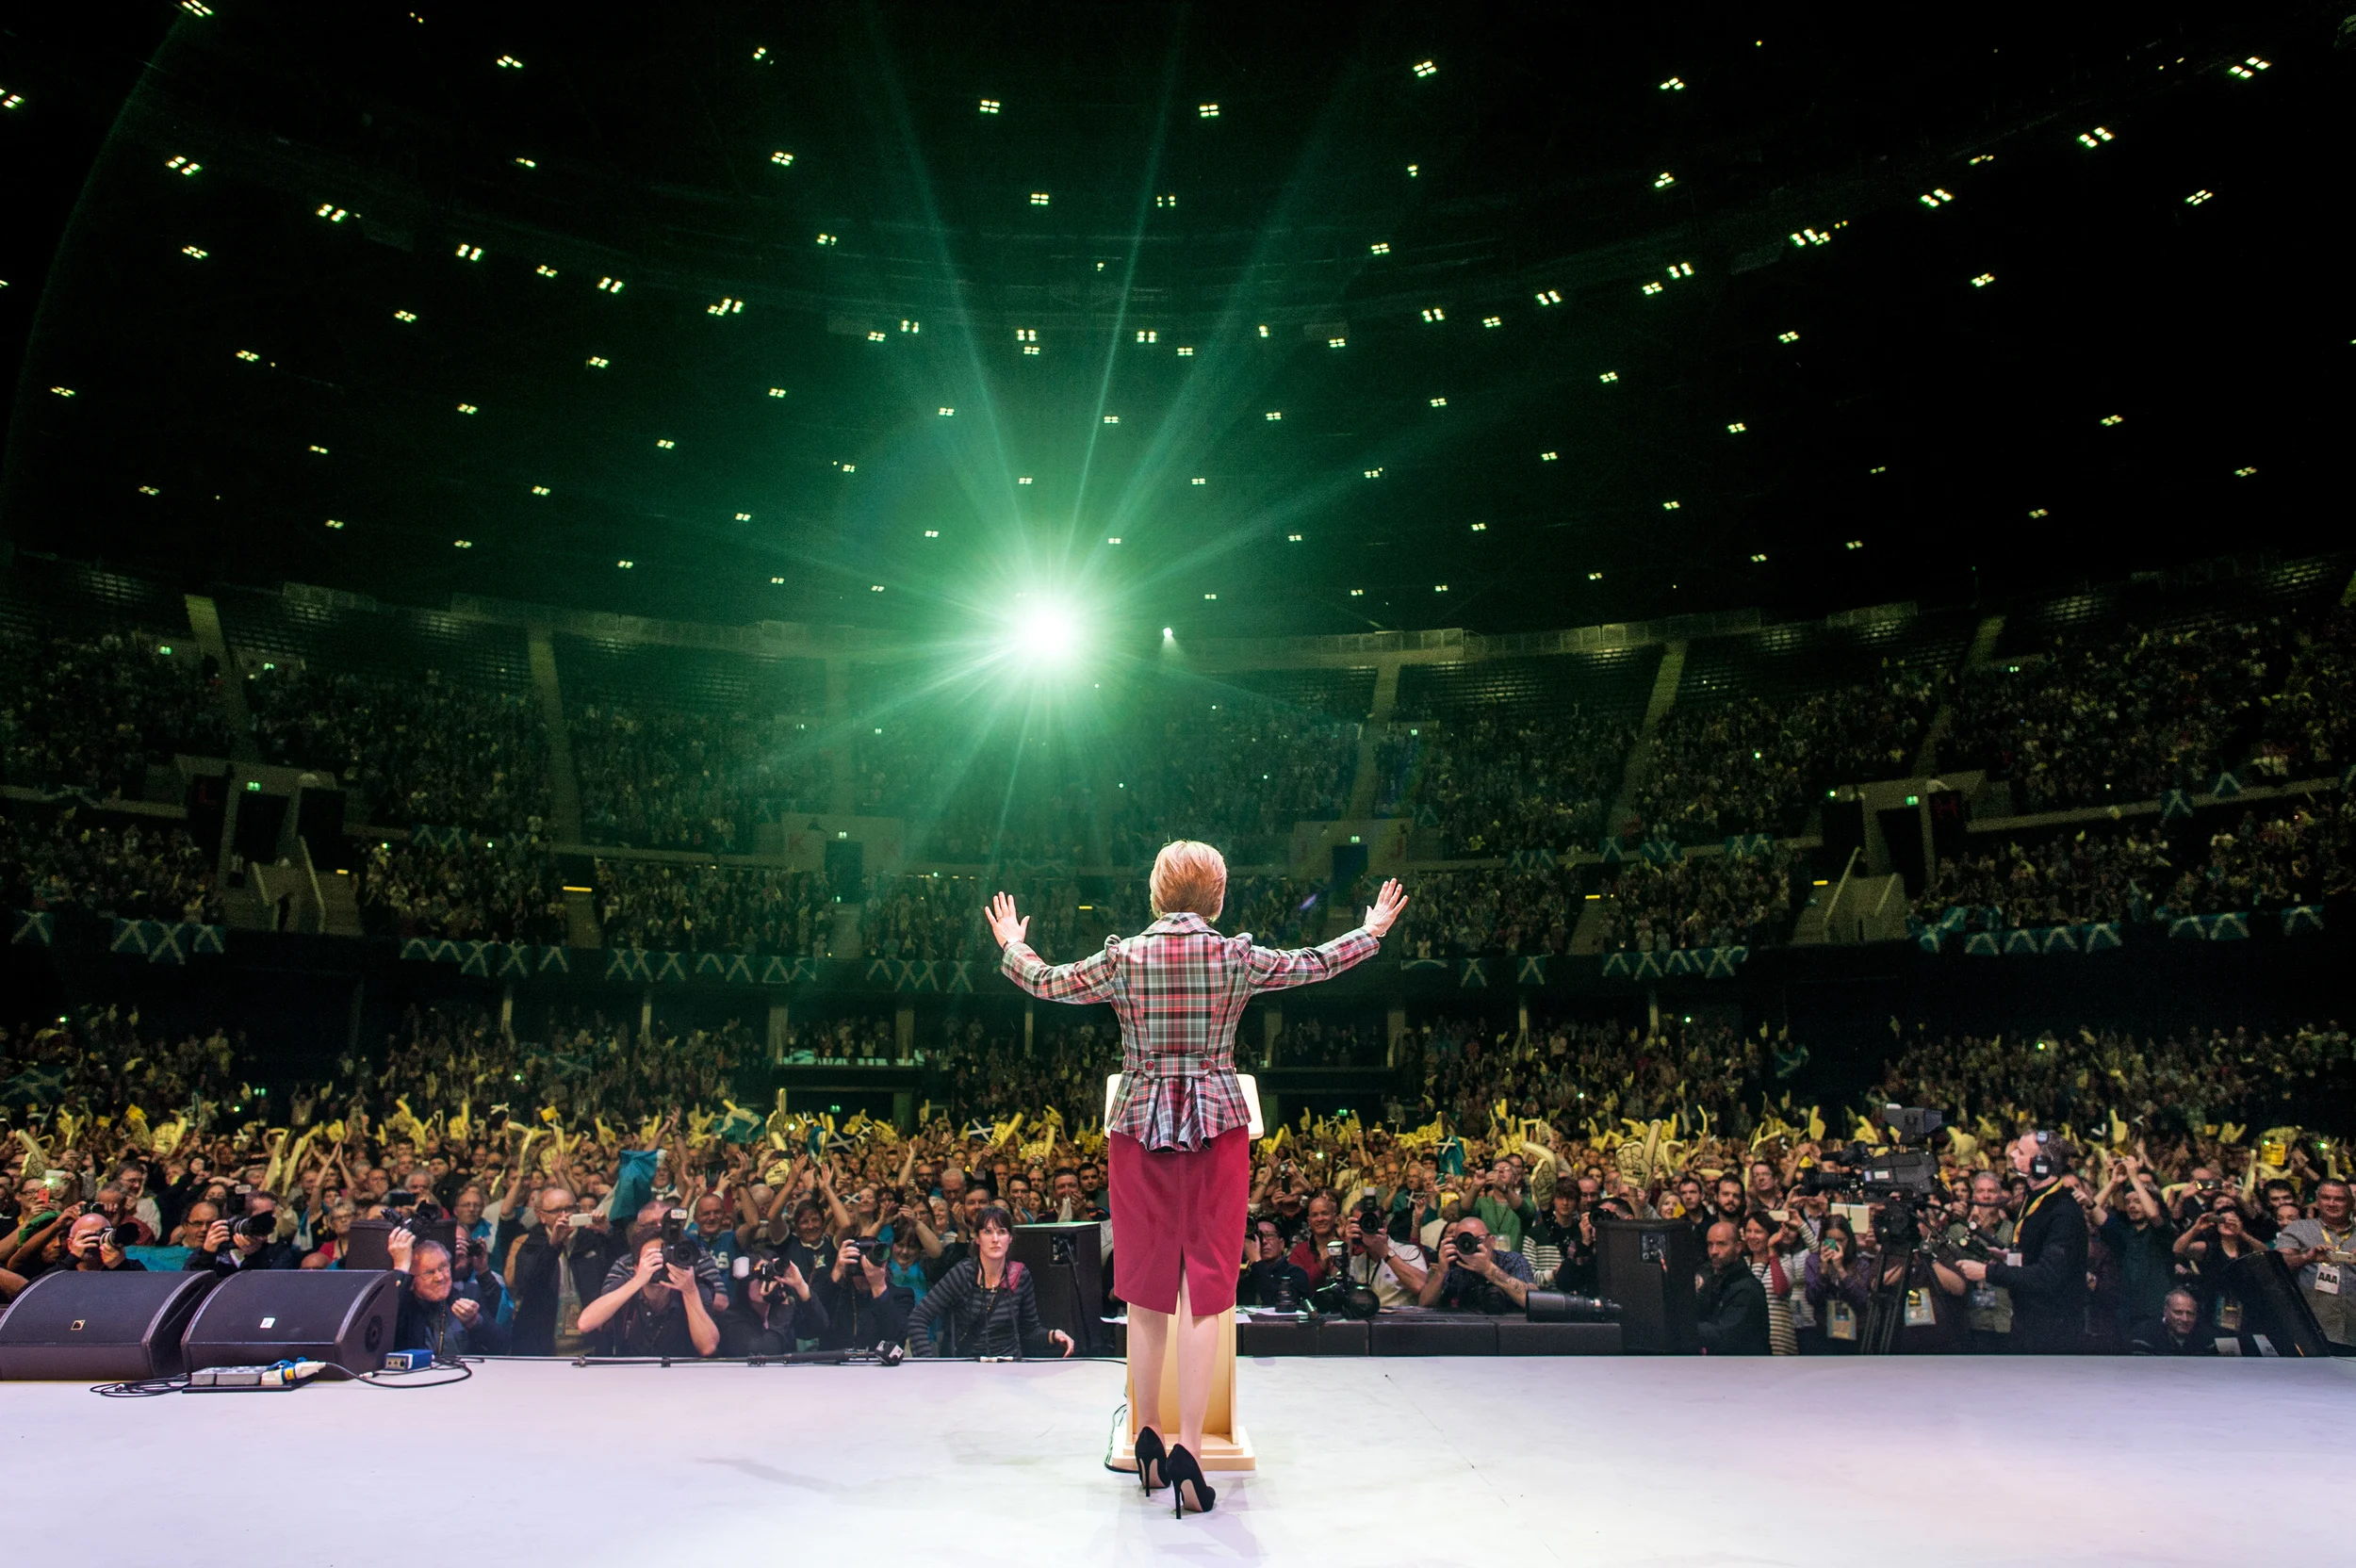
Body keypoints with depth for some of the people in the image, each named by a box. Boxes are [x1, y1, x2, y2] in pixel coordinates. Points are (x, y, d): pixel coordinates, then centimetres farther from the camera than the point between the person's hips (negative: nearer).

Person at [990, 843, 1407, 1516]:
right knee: (1205, 1289, 3)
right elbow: (1316, 963, 11)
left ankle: (1148, 1435, 26)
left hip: (1139, 1126, 1)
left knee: (1145, 1288, 13)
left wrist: (1012, 944, 32)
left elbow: (1045, 982, 12)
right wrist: (1373, 930, 29)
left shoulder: (1122, 957, -2)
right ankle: (1188, 1448, 0)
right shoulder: (1239, 958, -4)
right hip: (1219, 1126, -1)